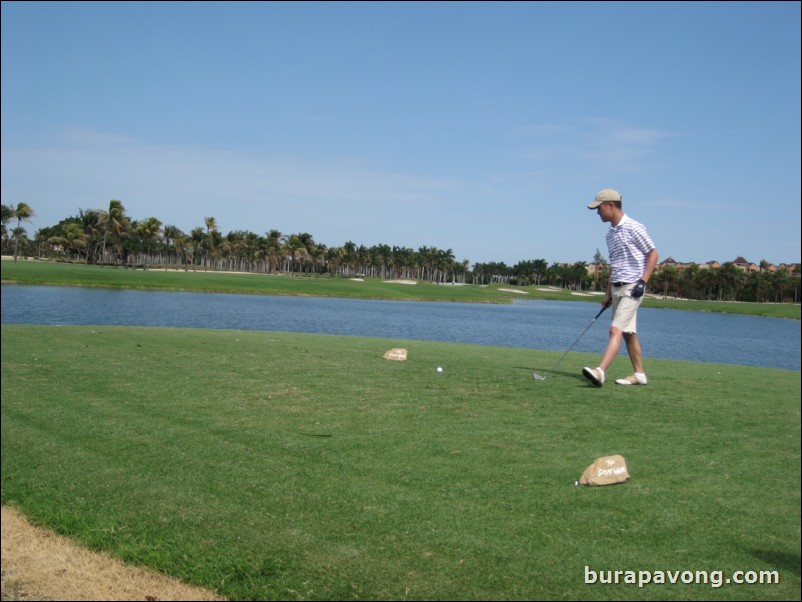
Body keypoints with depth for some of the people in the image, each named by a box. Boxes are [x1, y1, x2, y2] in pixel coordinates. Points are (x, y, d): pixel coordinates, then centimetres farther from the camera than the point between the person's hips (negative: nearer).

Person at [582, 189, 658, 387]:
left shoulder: (634, 228, -11)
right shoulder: (610, 233, 15)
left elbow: (653, 254, -9)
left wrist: (643, 281, -17)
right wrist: (608, 293, 18)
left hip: (632, 288, -9)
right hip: (617, 288, 9)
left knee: (616, 329, -18)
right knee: (628, 332, 10)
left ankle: (600, 371, -28)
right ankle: (639, 374, 17)